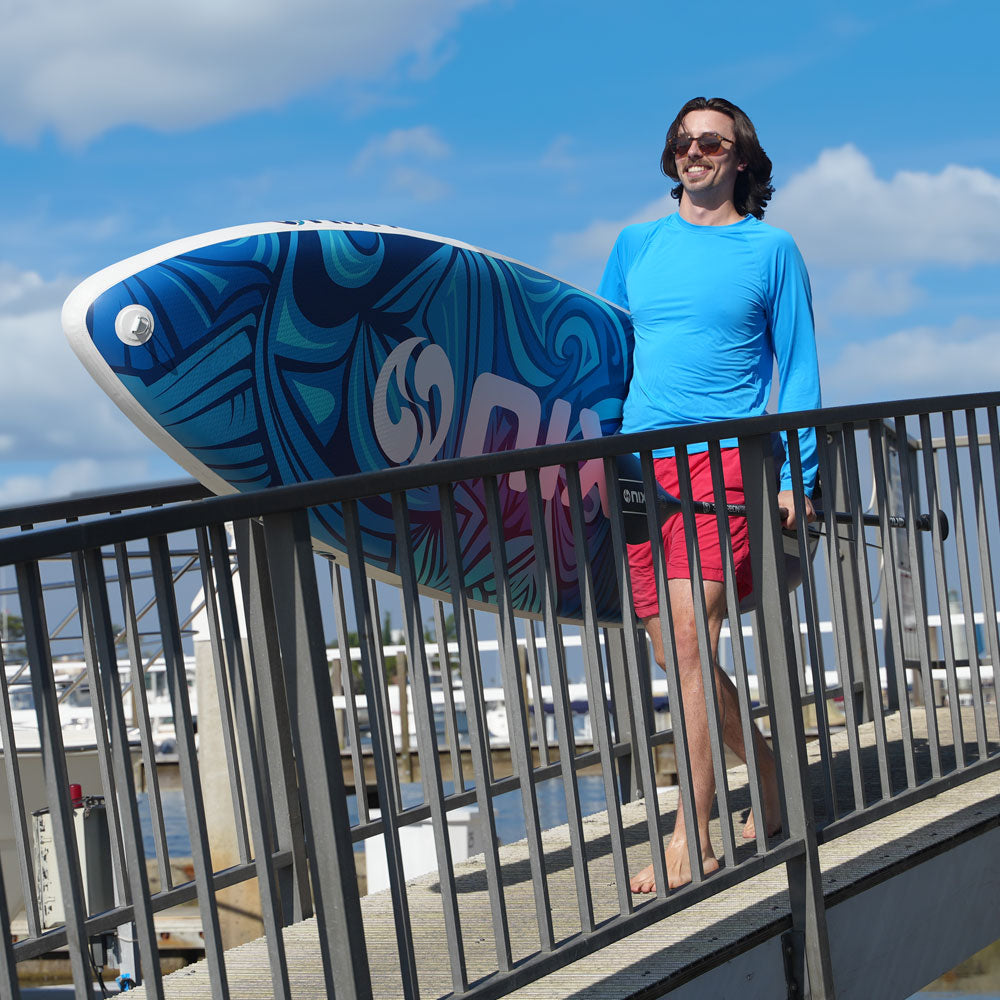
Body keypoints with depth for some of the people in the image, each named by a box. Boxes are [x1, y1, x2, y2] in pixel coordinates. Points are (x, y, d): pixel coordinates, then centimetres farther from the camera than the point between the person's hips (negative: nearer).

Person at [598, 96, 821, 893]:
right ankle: (770, 781, 25)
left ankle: (692, 841, -13)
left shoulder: (771, 249, 6)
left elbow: (799, 370, 6)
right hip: (639, 462, 5)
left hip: (724, 459, -5)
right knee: (671, 652, 4)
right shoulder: (637, 245, 16)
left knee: (690, 637, -17)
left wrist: (795, 477, -4)